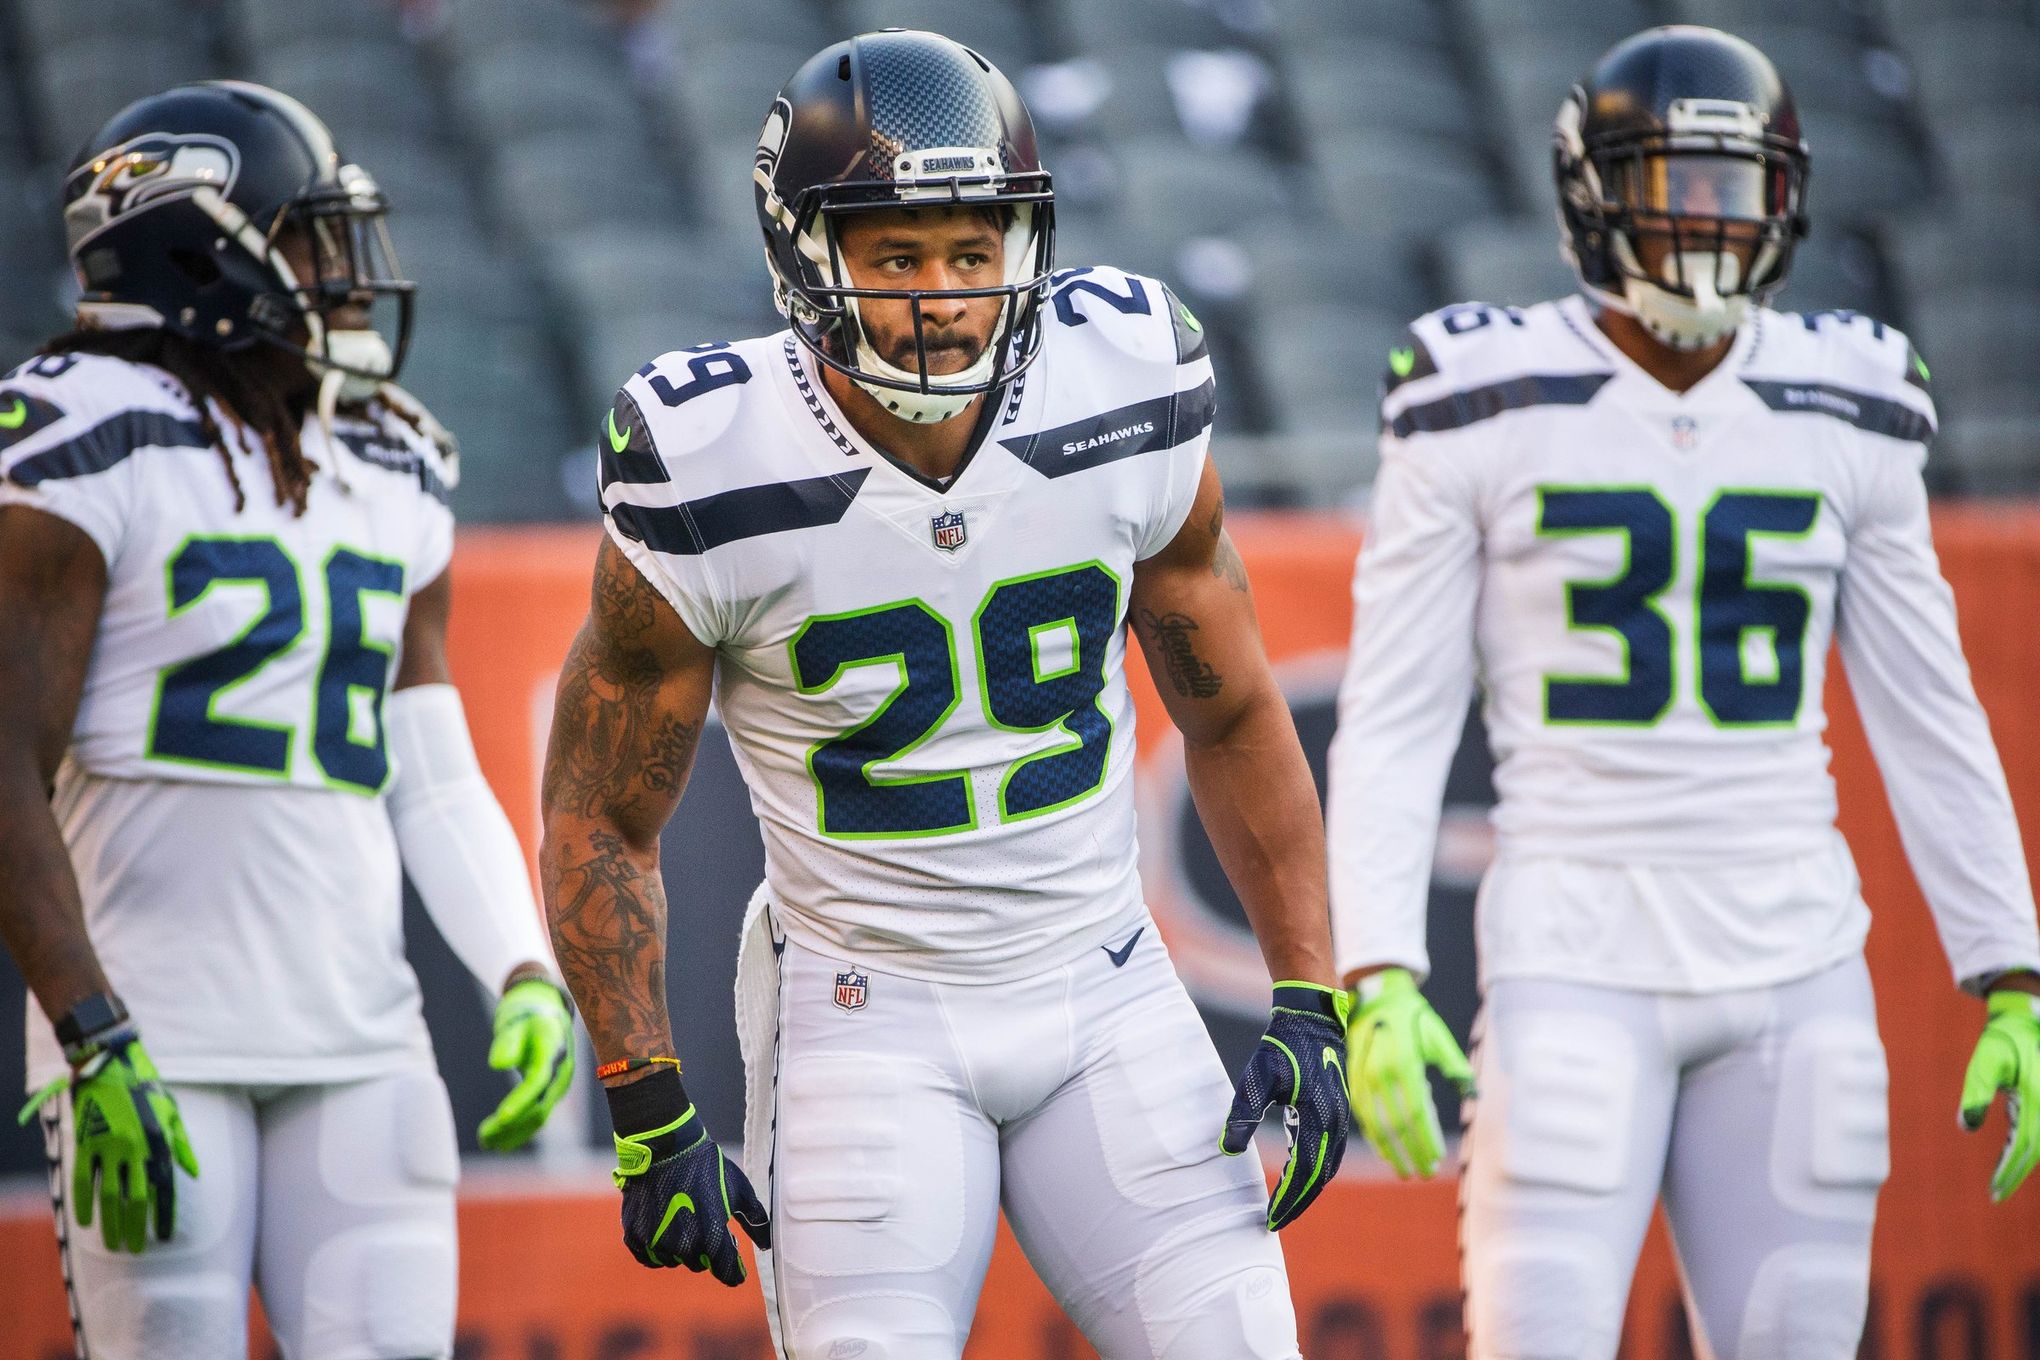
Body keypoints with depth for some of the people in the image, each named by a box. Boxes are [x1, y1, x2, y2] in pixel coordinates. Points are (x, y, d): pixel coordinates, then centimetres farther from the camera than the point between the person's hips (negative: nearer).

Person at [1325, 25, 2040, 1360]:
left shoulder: (1842, 419, 5)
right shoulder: (1489, 409, -5)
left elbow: (1930, 718, 11)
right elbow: (1393, 726, -4)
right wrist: (1377, 988, -14)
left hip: (1792, 971, 3)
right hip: (1578, 959, -3)